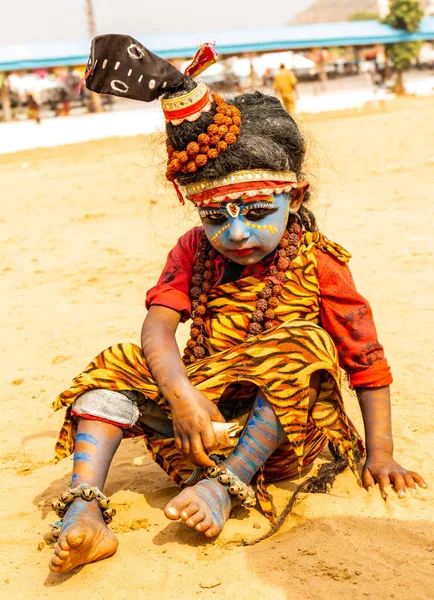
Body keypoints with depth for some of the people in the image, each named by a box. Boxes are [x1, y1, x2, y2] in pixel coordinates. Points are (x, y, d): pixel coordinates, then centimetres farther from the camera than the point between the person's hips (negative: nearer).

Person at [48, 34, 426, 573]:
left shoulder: (316, 263, -7)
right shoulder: (193, 253, 3)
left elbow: (366, 359, -6)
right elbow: (158, 325, -13)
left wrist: (380, 453, -10)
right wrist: (182, 397, -32)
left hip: (283, 432, -3)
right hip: (207, 416, 4)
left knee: (300, 349, -32)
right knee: (115, 370, -14)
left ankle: (225, 484, -32)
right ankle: (84, 510, -30)